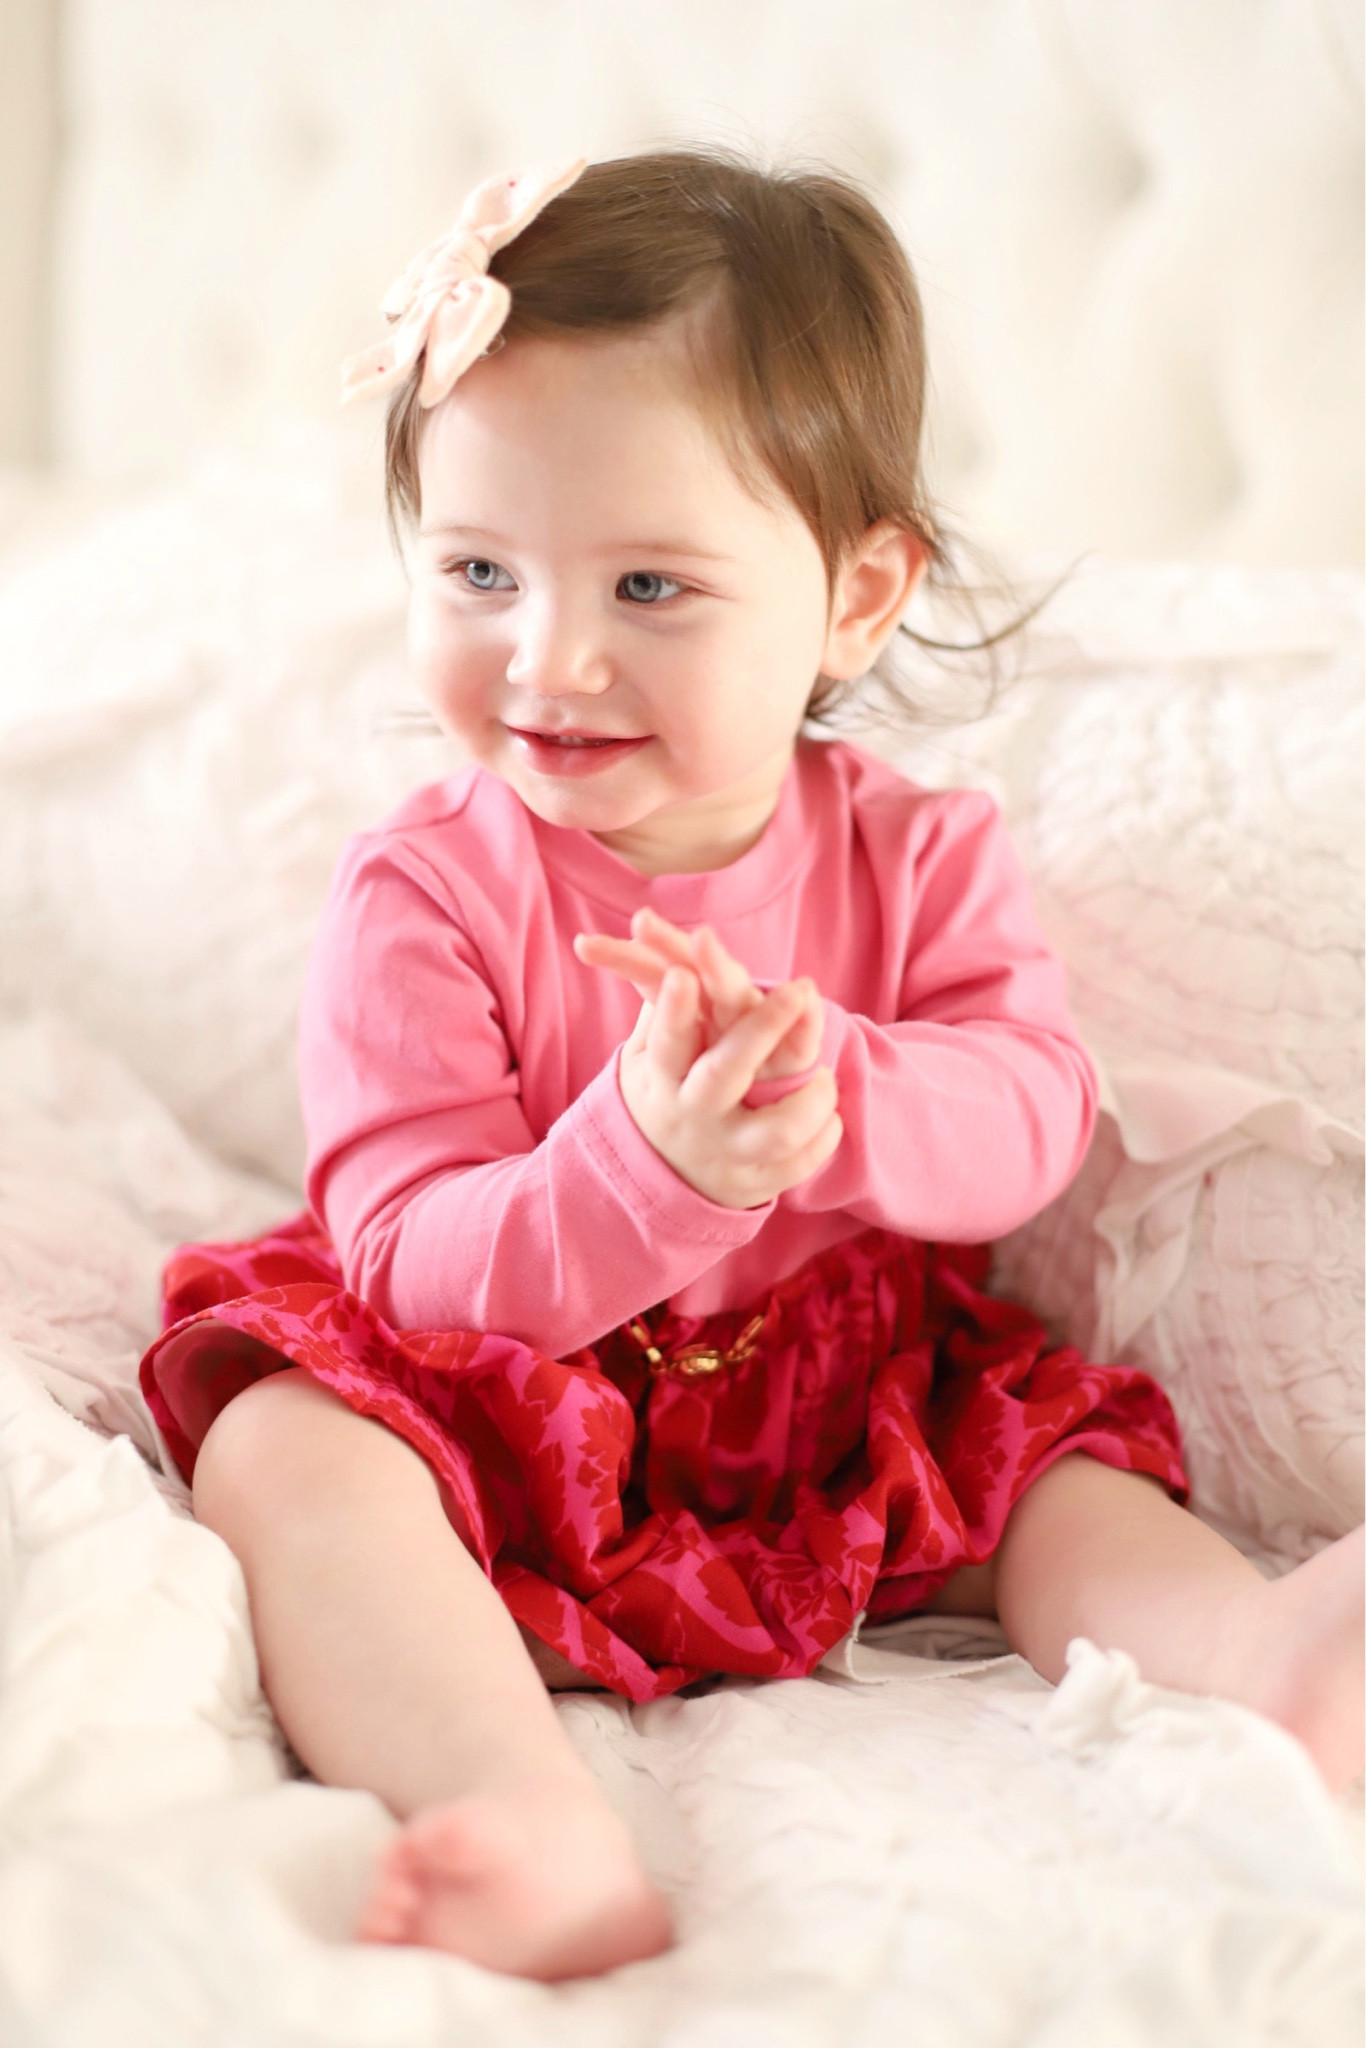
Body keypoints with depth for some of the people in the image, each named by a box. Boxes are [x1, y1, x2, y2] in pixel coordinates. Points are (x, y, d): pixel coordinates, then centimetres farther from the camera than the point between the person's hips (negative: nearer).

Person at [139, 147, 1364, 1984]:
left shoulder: (923, 855, -3)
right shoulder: (420, 896, -14)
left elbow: (1034, 1113, -14)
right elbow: (420, 1261, -20)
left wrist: (823, 1091, -35)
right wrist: (653, 1164, -40)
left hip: (848, 1401, 4)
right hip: (503, 1407, -3)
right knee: (284, 1453, -29)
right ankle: (544, 1832, -50)